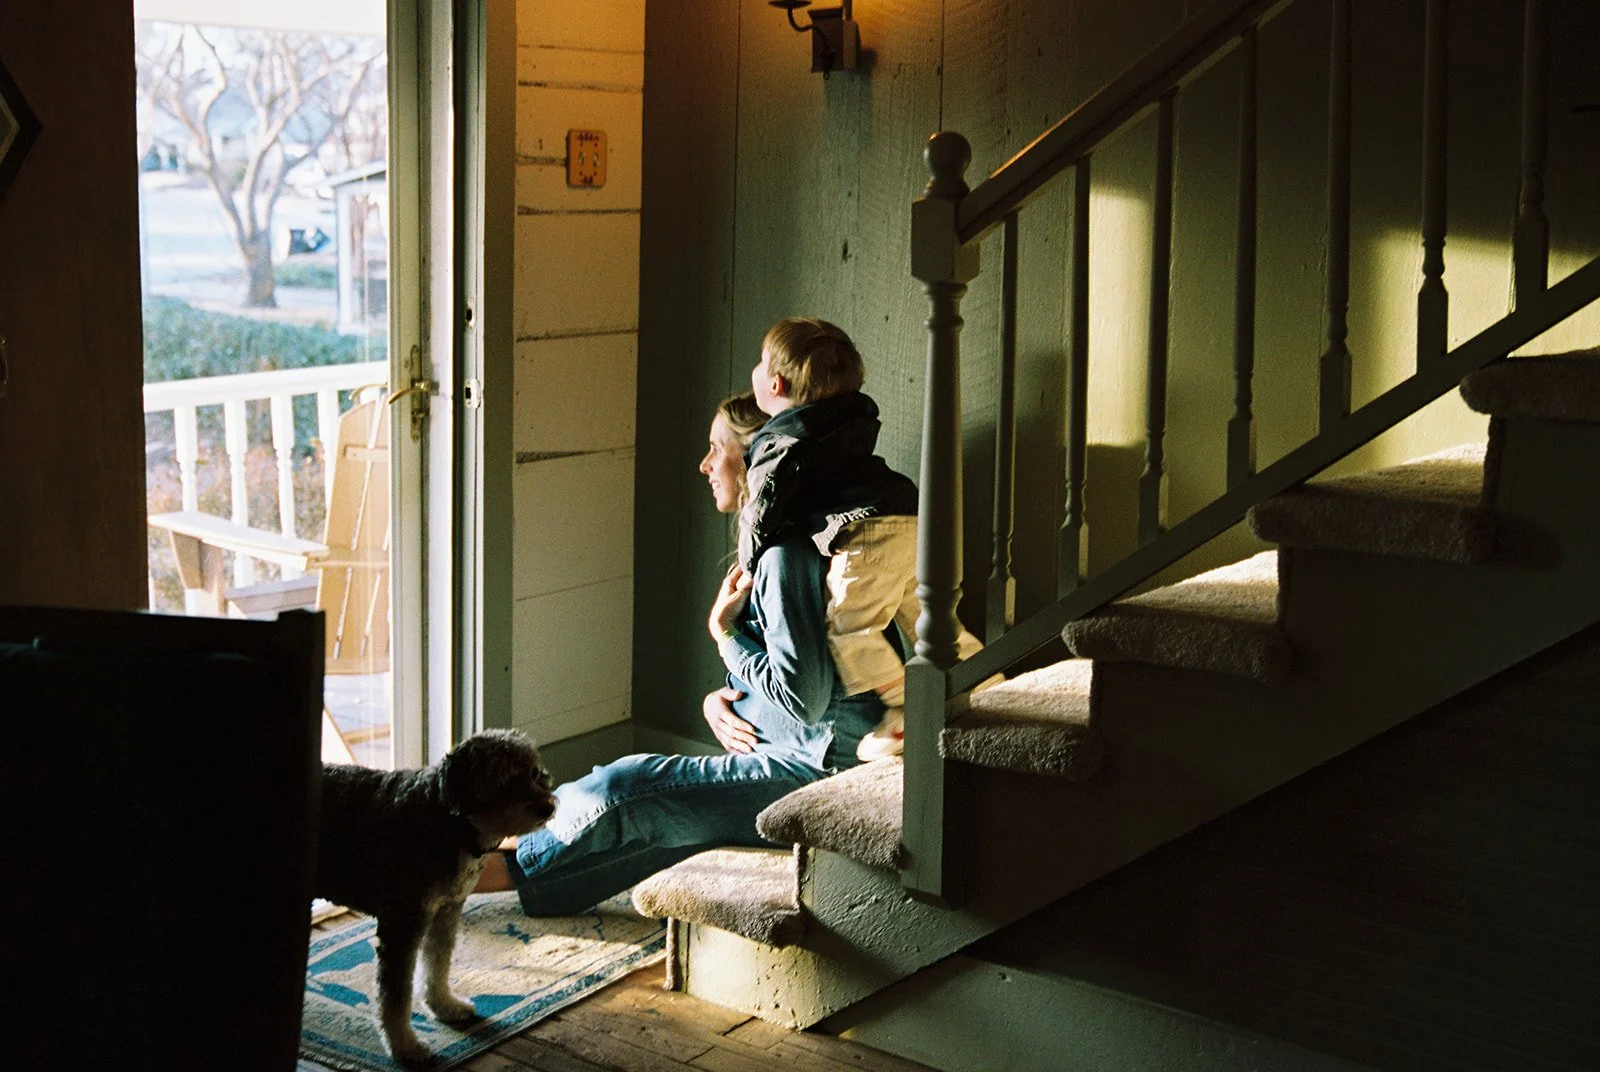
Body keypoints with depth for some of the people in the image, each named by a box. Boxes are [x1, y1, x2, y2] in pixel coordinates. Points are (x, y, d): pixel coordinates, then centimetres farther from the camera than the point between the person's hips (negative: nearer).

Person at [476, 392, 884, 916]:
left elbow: (802, 697, -23)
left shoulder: (787, 555, -18)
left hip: (821, 768, -10)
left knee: (629, 790, -10)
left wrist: (722, 630, -11)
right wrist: (720, 699, 1)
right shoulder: (777, 546, 15)